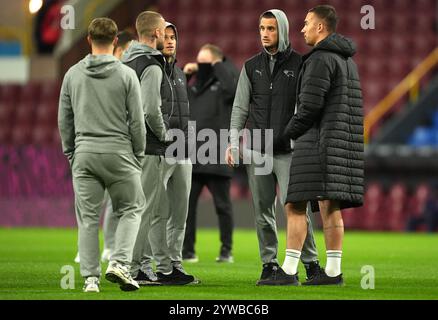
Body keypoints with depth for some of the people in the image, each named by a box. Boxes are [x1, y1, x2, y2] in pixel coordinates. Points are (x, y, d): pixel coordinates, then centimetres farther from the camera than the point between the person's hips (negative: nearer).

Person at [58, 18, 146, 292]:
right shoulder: (126, 75, -4)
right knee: (132, 208, 11)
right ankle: (120, 262, -6)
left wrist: (70, 152, 18)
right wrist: (138, 156, 8)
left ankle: (90, 277, 2)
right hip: (118, 152, -3)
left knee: (88, 218, 5)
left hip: (84, 154, 3)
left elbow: (64, 119, 9)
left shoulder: (73, 74, 6)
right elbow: (137, 121, -3)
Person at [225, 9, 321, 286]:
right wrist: (233, 142, 4)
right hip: (257, 151, 4)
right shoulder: (252, 67, 13)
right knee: (263, 211, 4)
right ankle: (270, 265, 10)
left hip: (288, 151, -4)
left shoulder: (299, 64, 1)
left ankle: (311, 262, -2)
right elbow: (240, 107, 13)